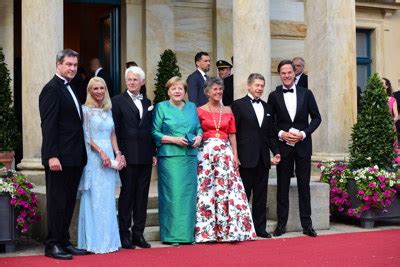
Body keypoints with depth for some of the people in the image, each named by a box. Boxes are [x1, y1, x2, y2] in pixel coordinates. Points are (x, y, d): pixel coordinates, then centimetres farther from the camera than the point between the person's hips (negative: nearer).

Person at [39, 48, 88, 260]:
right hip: (59, 158, -9)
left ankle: (64, 242, 20)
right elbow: (48, 125, -16)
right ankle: (52, 245, 6)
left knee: (69, 202, 12)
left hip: (74, 158, 9)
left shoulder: (70, 89, 17)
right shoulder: (52, 89, -10)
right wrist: (52, 156, -22)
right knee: (57, 201, -1)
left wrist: (81, 155, 15)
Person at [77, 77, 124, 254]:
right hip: (93, 157, -6)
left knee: (108, 199, 7)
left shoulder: (108, 110, 15)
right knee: (94, 198, -5)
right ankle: (94, 241, 1)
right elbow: (86, 137, -8)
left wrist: (117, 153, 1)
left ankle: (107, 239, 13)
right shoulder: (85, 110, -2)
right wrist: (101, 152, -16)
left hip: (109, 156, 6)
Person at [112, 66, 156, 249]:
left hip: (145, 157, 5)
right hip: (128, 156, -5)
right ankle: (124, 234, 7)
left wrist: (153, 153, 10)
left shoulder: (147, 103, 15)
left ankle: (138, 234, 15)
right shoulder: (118, 101, 0)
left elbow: (150, 130, 16)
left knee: (142, 196, 8)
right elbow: (114, 129, -5)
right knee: (127, 194, 0)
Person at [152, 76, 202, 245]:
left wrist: (198, 137, -3)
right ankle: (171, 234, 0)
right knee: (172, 194, -6)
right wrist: (174, 139, -12)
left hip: (190, 157, 4)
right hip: (170, 157, -4)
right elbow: (155, 133, -1)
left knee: (189, 194, 4)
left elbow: (199, 128, 19)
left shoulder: (192, 107, 16)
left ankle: (187, 233, 11)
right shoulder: (161, 107, 3)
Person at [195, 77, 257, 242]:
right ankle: (207, 231, 3)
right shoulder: (200, 111, 3)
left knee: (226, 188, -3)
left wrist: (235, 155, 3)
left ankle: (228, 230, 1)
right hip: (206, 152, -3)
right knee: (206, 190, -3)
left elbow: (232, 134, 11)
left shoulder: (228, 111, 12)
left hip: (225, 152, 3)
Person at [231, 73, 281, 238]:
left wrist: (276, 151, 6)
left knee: (261, 195, 9)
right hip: (246, 158, -5)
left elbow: (270, 133, 18)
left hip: (263, 159, 6)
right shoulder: (238, 105, -2)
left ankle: (260, 227, 17)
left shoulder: (267, 107, 16)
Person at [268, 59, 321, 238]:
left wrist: (304, 133, -9)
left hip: (303, 145, 0)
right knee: (282, 186, 5)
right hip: (283, 146, 0)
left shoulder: (306, 94, 4)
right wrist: (281, 134, -12)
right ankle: (281, 224, 12)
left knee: (304, 185, 4)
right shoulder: (274, 96, 3)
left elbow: (316, 118, 5)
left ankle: (307, 224, 9)